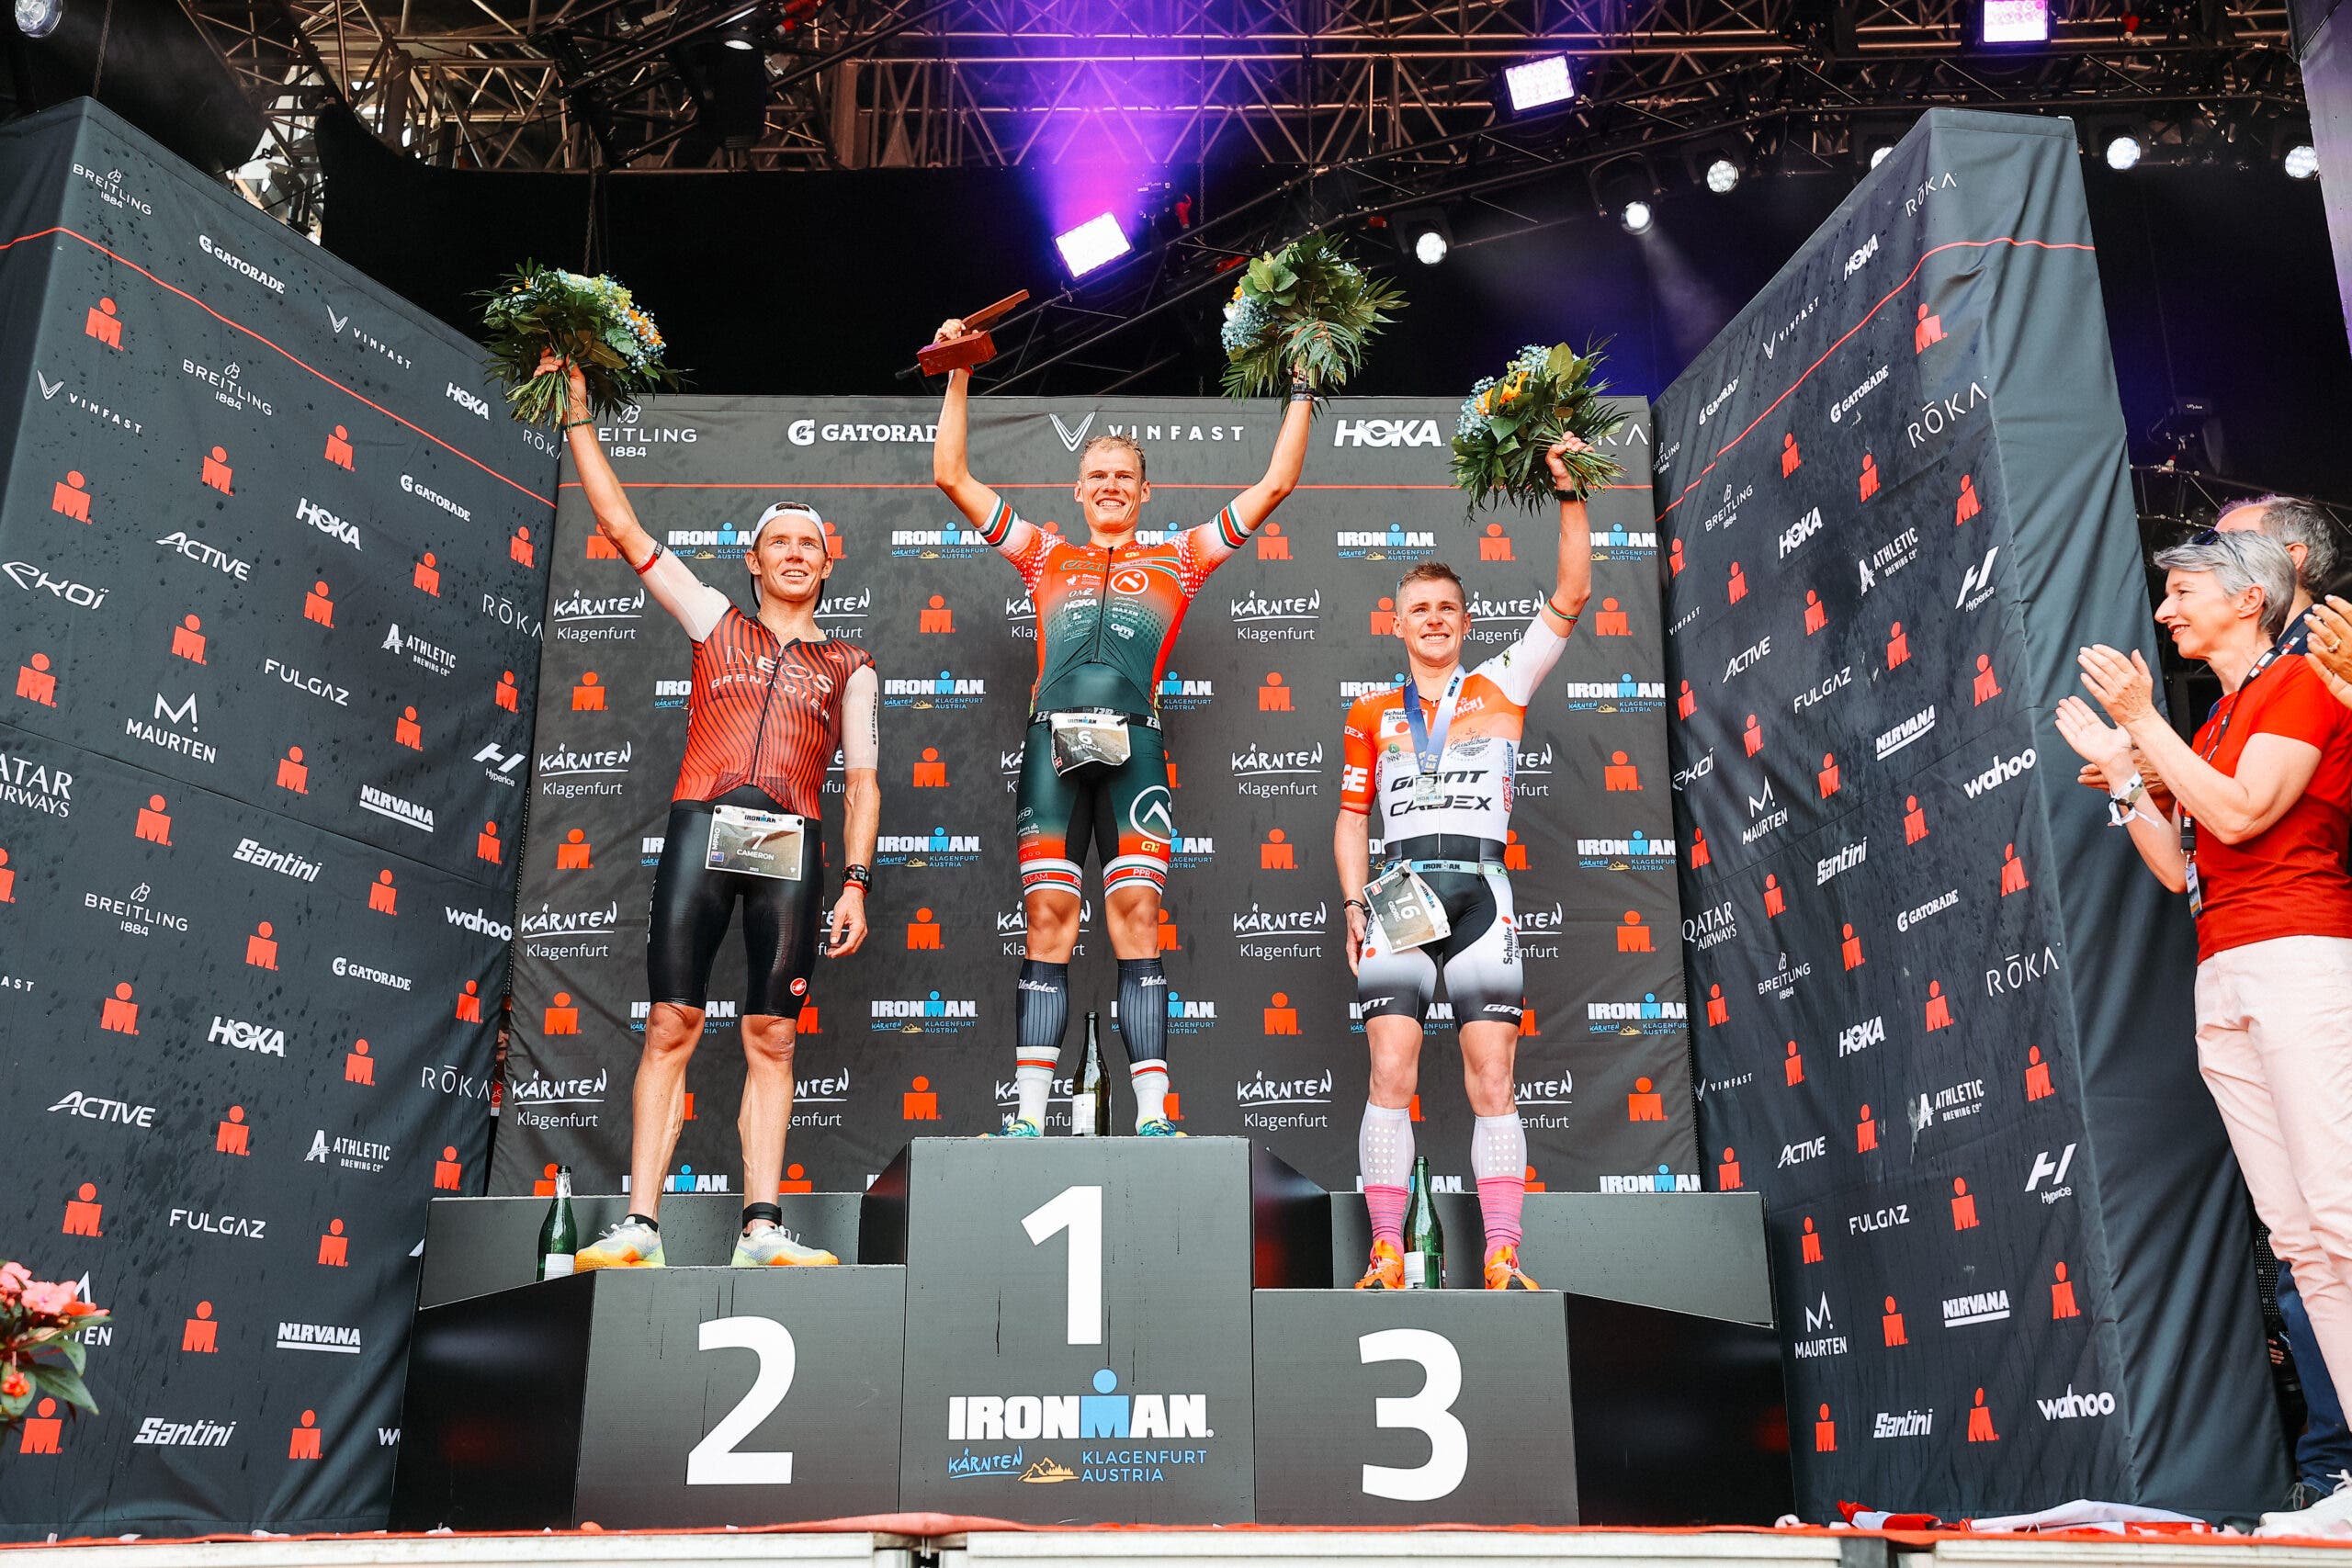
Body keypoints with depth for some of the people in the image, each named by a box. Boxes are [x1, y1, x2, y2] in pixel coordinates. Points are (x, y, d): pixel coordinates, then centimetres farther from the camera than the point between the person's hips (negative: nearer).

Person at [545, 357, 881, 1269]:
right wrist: (577, 416, 13)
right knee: (671, 1027, -7)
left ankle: (760, 1229, -4)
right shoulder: (715, 620, 20)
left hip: (791, 846, 1)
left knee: (771, 1040, -3)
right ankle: (640, 1227, -8)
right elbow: (622, 529, 16)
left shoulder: (851, 667, 20)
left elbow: (862, 782, 12)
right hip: (702, 827, 0)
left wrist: (855, 882, 1)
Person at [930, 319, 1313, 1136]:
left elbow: (1274, 486, 23)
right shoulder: (1045, 556, 24)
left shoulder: (1178, 559, 21)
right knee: (1047, 918, -4)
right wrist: (959, 380, 27)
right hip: (1053, 741, 1)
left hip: (1132, 745, -1)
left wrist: (1302, 393, 24)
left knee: (1137, 915, -8)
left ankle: (1153, 1115, -8)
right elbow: (951, 476, 27)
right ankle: (1030, 1115, -3)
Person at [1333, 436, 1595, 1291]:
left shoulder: (1501, 686, 14)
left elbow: (1571, 596, 8)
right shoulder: (1371, 714, 17)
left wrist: (1569, 494, 2)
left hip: (1482, 889, -1)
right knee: (1390, 1074, -7)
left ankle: (1502, 1258, -3)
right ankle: (1386, 1257, -4)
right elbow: (1351, 818, 18)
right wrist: (1355, 904, 5)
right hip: (1397, 893, 1)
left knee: (1492, 1079, -5)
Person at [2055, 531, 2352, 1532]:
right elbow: (2181, 868, 20)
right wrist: (2117, 770, 19)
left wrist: (2142, 720, -9)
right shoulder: (2212, 727, 24)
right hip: (2223, 981, 8)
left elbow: (2240, 814, -13)